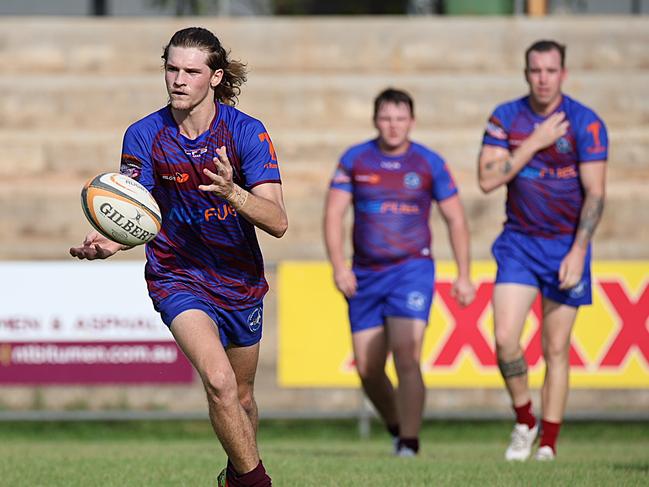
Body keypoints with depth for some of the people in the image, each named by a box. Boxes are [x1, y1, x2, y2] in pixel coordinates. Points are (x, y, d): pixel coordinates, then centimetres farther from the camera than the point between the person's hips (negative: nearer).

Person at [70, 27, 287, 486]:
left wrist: (231, 192, -39)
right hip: (177, 274, -2)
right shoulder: (144, 136, -10)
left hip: (241, 278, 2)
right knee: (219, 380, -25)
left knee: (242, 395, 17)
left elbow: (278, 222, -20)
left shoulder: (247, 132, -14)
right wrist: (109, 240, -30)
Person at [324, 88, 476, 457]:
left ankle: (410, 442, -14)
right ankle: (397, 427, 27)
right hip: (365, 274, 3)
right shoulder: (354, 160, 2)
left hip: (412, 270, -3)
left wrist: (464, 275, 0)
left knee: (406, 356, -18)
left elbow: (456, 219, 5)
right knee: (367, 369, 3)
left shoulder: (429, 163, -1)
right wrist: (339, 267, -13)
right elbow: (334, 214, 0)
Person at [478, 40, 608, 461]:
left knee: (556, 349, 0)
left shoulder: (586, 123, -9)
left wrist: (577, 252, -18)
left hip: (566, 245, -2)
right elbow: (488, 179, -8)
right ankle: (524, 422, 11)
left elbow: (595, 194, -11)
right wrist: (535, 142, -14)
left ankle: (548, 446, 7)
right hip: (519, 242, 2)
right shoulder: (505, 118, 0)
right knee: (505, 339, -11)